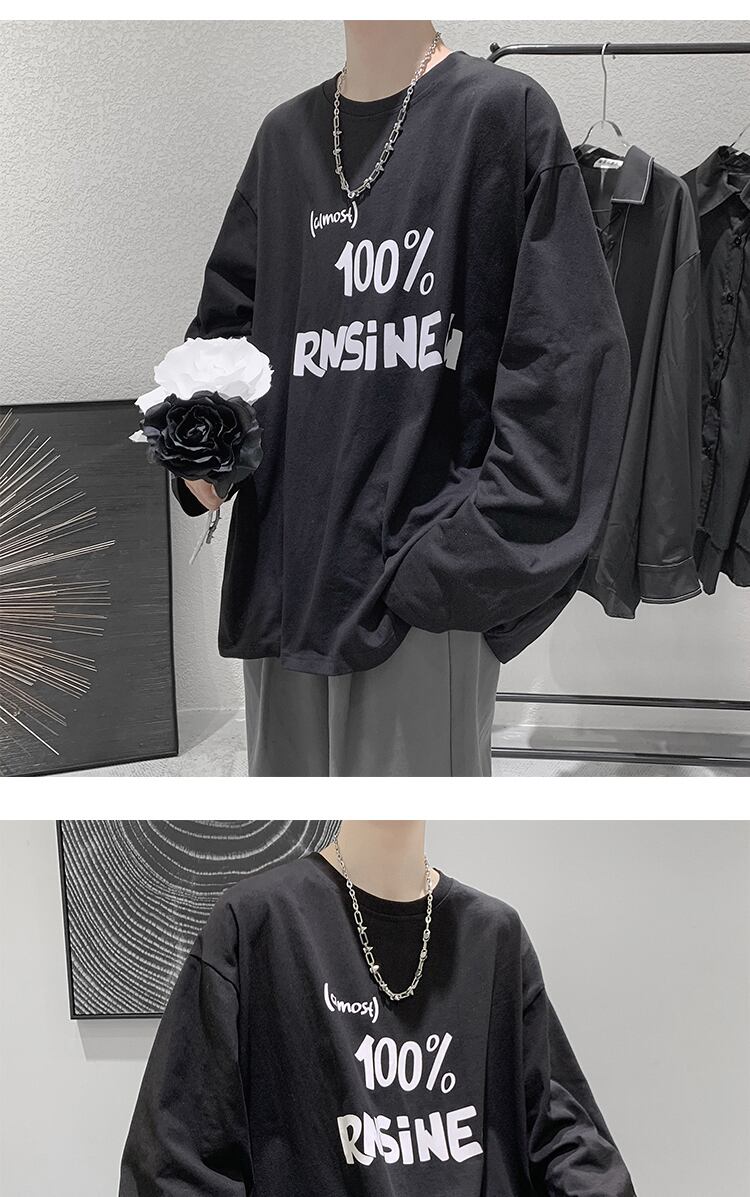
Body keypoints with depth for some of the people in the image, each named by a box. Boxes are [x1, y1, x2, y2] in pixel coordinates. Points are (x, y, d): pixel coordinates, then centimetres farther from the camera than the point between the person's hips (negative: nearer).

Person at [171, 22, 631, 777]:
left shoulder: (503, 113, -2)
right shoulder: (285, 134, 14)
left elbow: (565, 351, -8)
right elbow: (226, 316, 20)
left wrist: (473, 550, -14)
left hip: (424, 583, -5)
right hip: (282, 571, 5)